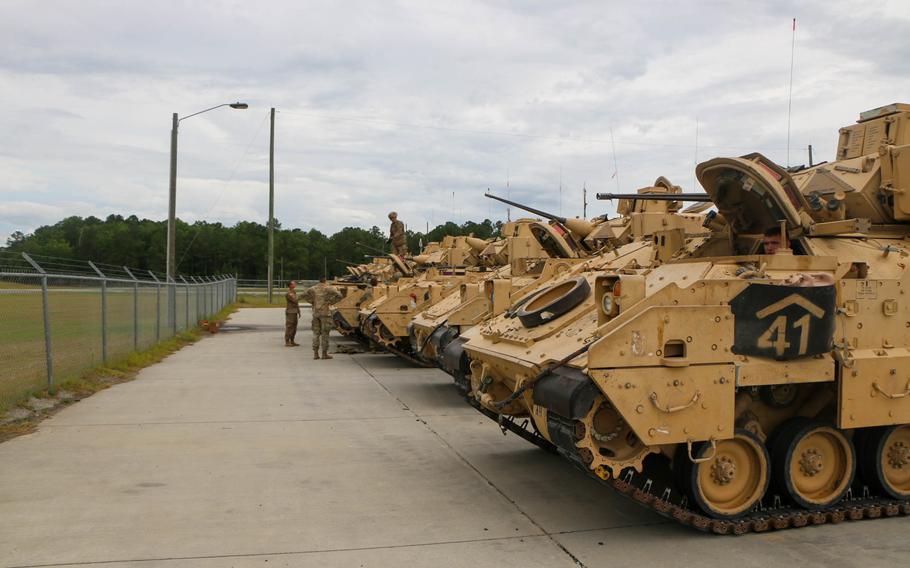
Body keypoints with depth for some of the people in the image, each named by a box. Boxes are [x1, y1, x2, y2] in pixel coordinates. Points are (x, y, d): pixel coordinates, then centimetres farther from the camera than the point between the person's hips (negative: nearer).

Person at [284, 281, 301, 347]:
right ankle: (287, 342, -2)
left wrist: (299, 312, 18)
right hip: (290, 312, -9)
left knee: (294, 327, 11)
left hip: (295, 312, 9)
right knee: (289, 327, -6)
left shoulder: (294, 292, 15)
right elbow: (295, 301, -21)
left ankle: (292, 341, 17)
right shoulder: (288, 294, -13)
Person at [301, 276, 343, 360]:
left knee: (316, 333, 9)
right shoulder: (328, 288, -7)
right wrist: (331, 302, -4)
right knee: (325, 333, 1)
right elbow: (339, 295, -16)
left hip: (315, 313, 4)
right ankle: (324, 353, 2)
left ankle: (315, 353, 7)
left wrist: (312, 301, 8)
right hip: (325, 312, -4)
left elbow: (303, 295, 5)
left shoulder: (313, 289, 5)